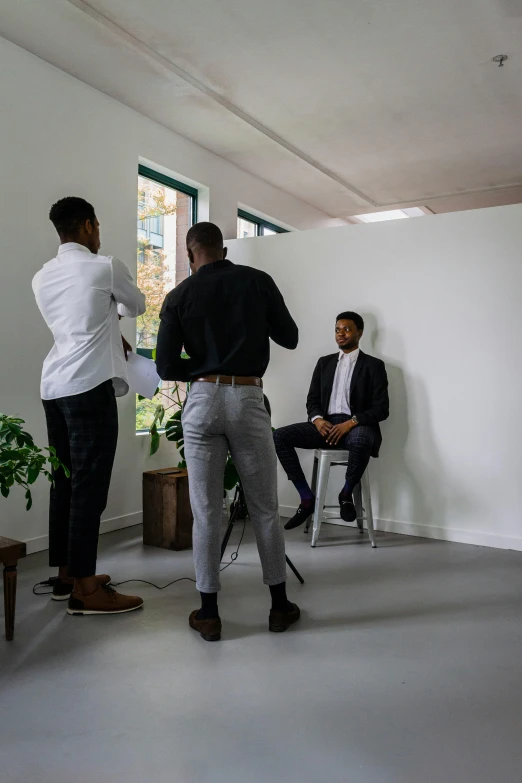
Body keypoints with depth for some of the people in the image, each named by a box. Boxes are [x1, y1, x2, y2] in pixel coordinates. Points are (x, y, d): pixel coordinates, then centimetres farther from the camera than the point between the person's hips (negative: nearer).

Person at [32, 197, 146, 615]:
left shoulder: (42, 277, 17)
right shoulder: (106, 266, -2)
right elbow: (137, 306, 15)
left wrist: (112, 336, 36)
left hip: (54, 386, 8)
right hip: (89, 385, -8)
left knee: (65, 482, 12)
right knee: (90, 485, -6)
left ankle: (67, 575, 22)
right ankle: (85, 589, 0)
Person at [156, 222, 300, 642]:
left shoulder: (179, 296, 4)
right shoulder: (258, 281, 3)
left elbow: (166, 366, 0)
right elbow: (290, 338, 10)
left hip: (203, 401, 0)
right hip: (249, 400, 0)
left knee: (206, 512, 6)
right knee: (265, 508, 10)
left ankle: (209, 614, 15)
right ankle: (280, 605, 21)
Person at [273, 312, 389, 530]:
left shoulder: (373, 365, 4)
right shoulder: (324, 363, 18)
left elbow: (381, 409, -4)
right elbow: (312, 400, 13)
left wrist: (351, 422, -19)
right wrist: (317, 419, -10)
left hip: (357, 426, -4)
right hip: (326, 425, 4)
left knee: (361, 441, -41)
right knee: (279, 436, -18)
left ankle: (346, 494, -12)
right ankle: (307, 498, -11)